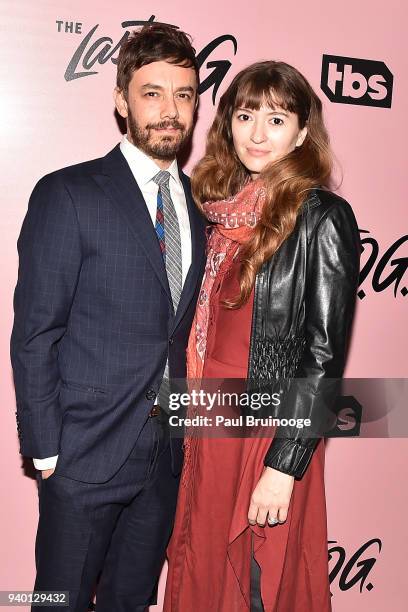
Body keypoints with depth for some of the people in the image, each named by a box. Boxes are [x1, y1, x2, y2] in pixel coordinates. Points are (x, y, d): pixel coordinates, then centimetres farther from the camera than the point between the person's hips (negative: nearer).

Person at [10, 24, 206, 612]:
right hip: (85, 452, -4)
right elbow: (33, 334, -10)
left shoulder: (200, 204, 7)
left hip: (168, 452, 5)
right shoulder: (67, 194, -10)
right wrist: (45, 450, -11)